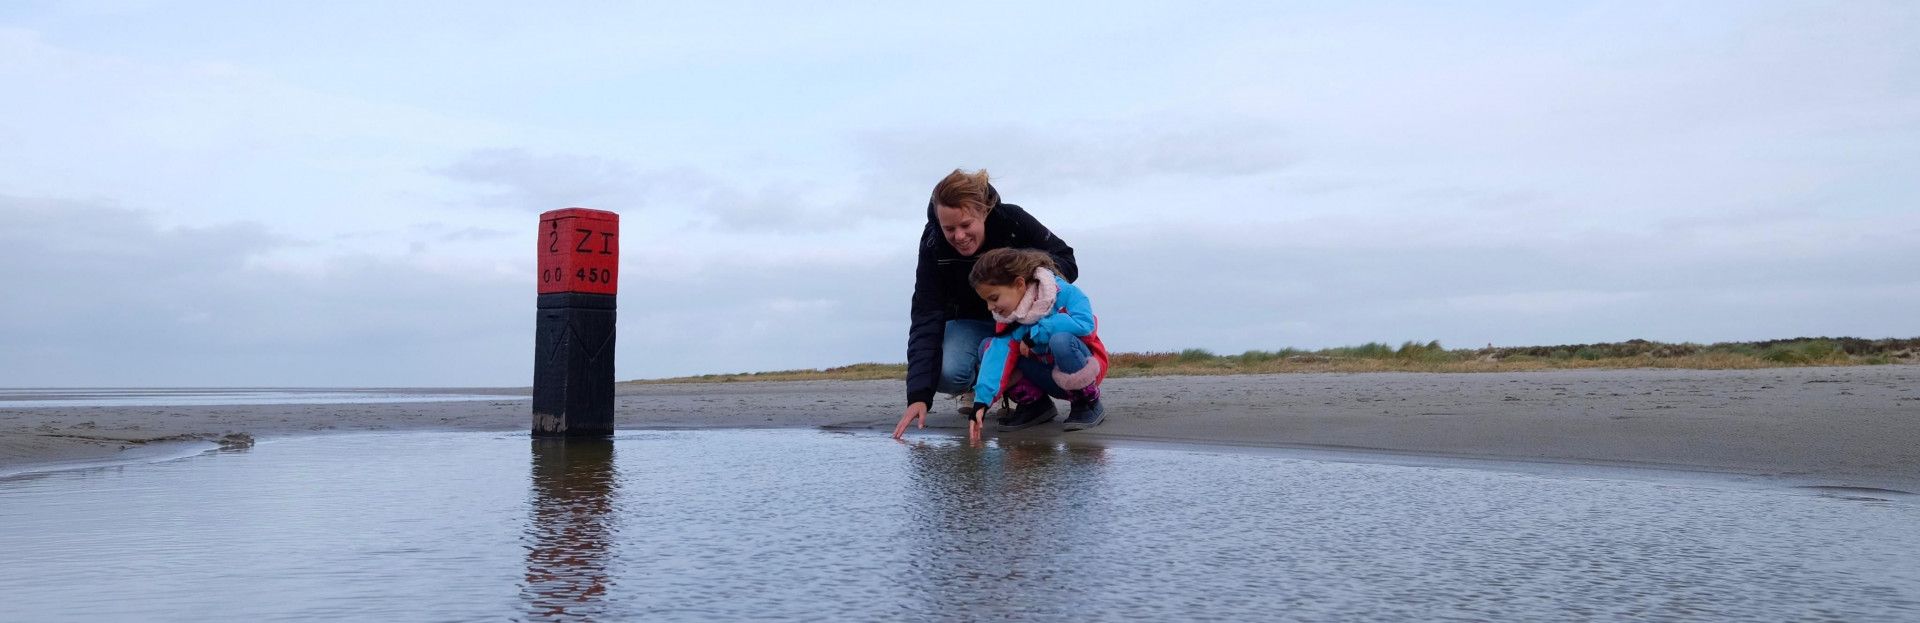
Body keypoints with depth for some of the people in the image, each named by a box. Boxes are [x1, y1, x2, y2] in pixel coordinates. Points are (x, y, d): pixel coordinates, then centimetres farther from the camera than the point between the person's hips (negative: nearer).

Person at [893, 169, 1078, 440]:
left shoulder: (1012, 221, -26)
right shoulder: (933, 247, -25)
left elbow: (1066, 263, -16)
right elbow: (926, 319, -28)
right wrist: (918, 396, -38)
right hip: (970, 322, 1)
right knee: (947, 374, -28)